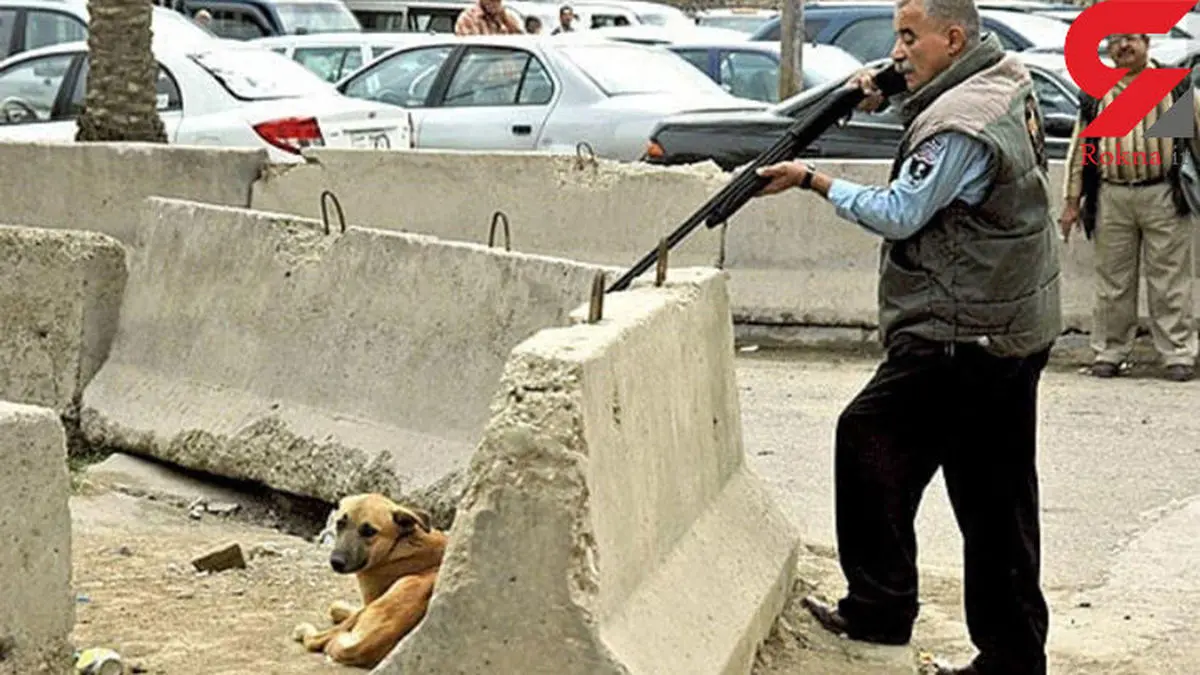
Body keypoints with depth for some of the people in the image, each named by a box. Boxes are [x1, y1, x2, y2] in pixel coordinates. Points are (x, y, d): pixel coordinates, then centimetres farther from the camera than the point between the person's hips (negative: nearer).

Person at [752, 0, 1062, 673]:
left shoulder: (961, 128, -21)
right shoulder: (1010, 78, 8)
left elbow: (898, 214, -14)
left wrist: (812, 179, -5)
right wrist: (889, 97, 9)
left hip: (964, 336, -10)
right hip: (1021, 331, 10)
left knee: (870, 439, 0)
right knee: (996, 499, 13)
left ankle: (879, 609, 5)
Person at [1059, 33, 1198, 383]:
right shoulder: (1095, 94, 12)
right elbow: (1079, 148, 13)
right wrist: (1071, 202, 8)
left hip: (1164, 196, -2)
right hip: (1113, 198, 2)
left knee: (1169, 281, -1)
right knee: (1112, 281, 6)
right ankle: (1109, 353, 15)